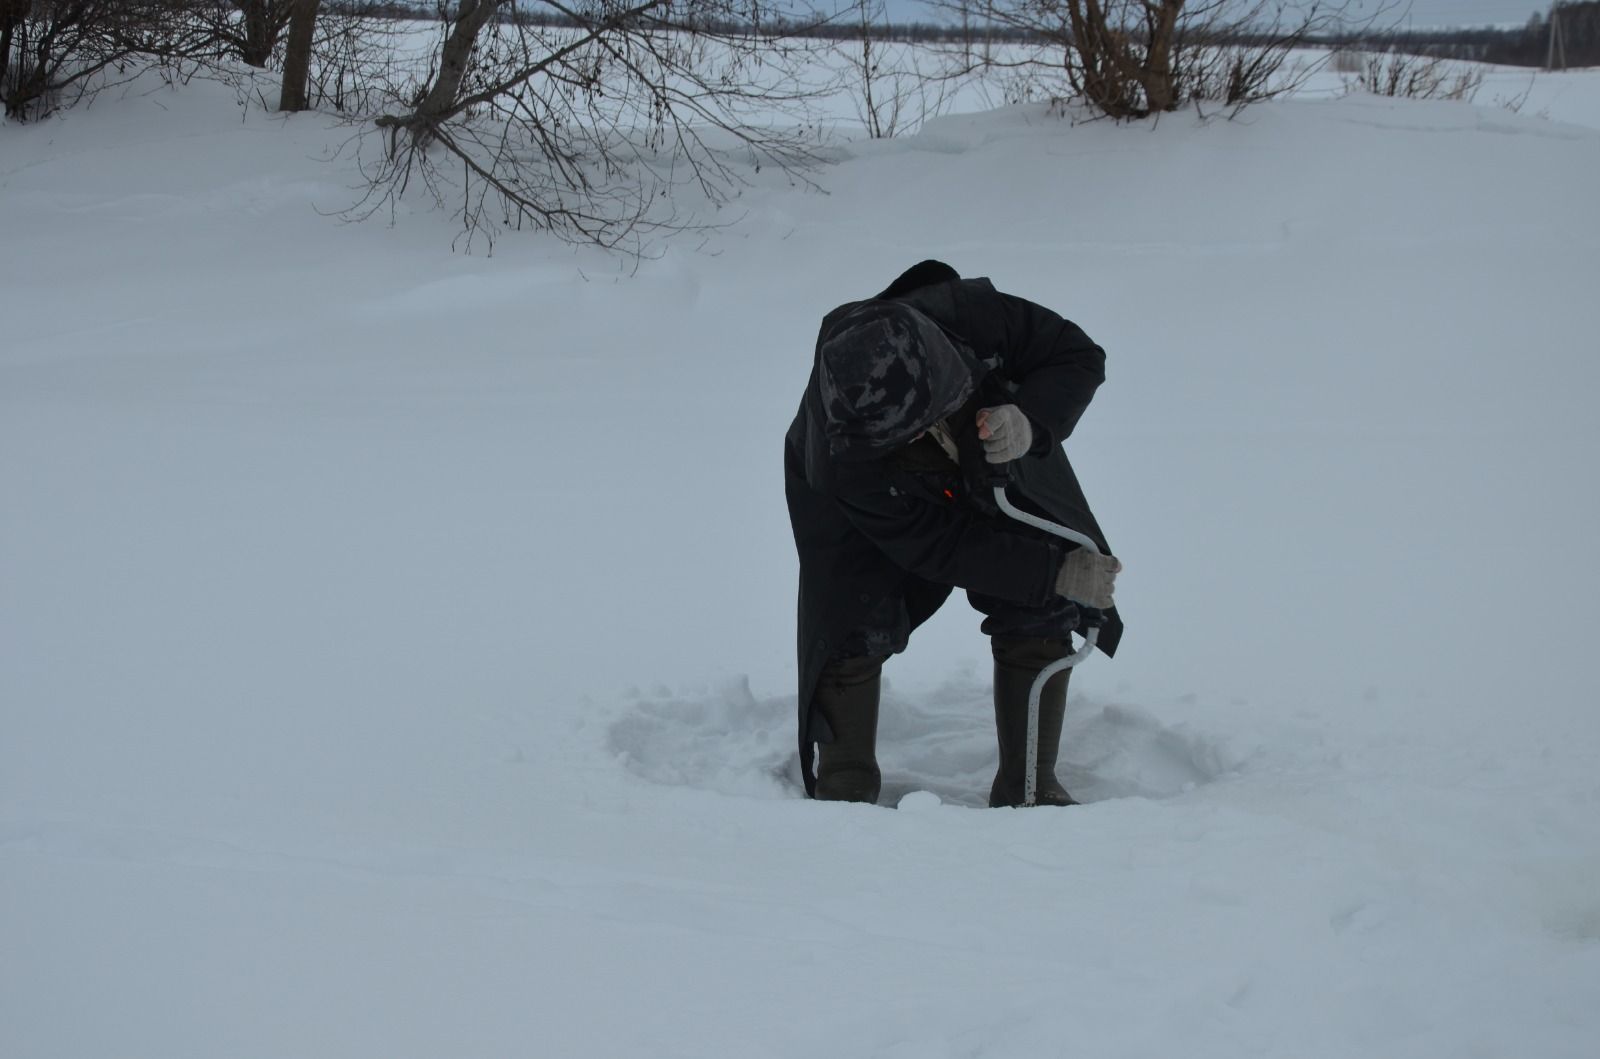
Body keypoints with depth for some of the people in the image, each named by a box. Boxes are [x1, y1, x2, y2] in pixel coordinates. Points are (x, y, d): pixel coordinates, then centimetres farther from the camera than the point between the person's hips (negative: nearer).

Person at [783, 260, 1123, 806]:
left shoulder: (972, 314, -42)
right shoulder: (837, 453, -43)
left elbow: (1079, 355, -24)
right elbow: (935, 545, -31)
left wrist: (1032, 421, -44)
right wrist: (1054, 572, -33)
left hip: (992, 465, 3)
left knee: (1040, 617, -5)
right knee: (855, 627, -14)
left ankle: (1030, 784, 9)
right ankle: (844, 785, 8)